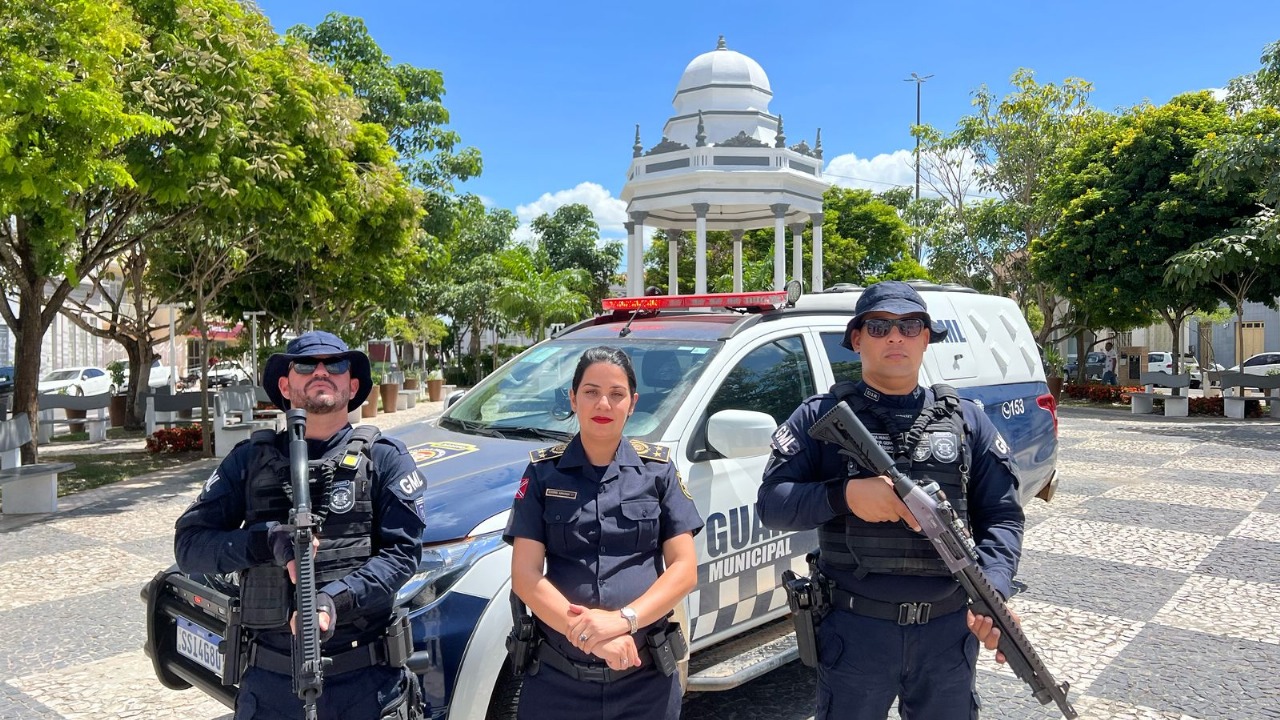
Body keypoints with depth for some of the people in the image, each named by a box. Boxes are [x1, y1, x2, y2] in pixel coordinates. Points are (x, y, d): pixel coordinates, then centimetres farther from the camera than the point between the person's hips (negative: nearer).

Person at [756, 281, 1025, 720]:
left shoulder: (966, 420, 5)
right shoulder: (822, 416, -3)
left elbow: (1002, 516, 2)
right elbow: (770, 503, -6)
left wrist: (992, 590, -15)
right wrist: (844, 494, -22)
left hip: (949, 628, 2)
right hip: (855, 628, -2)